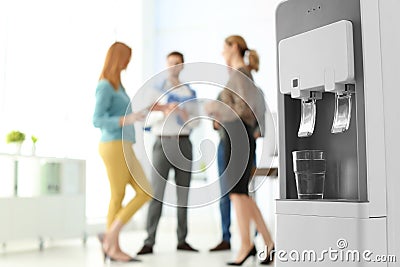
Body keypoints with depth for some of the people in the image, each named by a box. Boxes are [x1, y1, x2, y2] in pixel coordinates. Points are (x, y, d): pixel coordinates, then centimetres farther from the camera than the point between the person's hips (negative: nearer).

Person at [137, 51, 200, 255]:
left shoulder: (189, 92, 14)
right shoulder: (157, 89, 8)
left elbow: (196, 120, 10)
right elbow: (149, 119, 0)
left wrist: (182, 113, -9)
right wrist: (165, 112, -17)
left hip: (183, 143, 3)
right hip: (163, 143, -2)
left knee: (183, 193, 5)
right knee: (156, 193, -8)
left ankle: (182, 240, 12)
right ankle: (149, 242, -5)